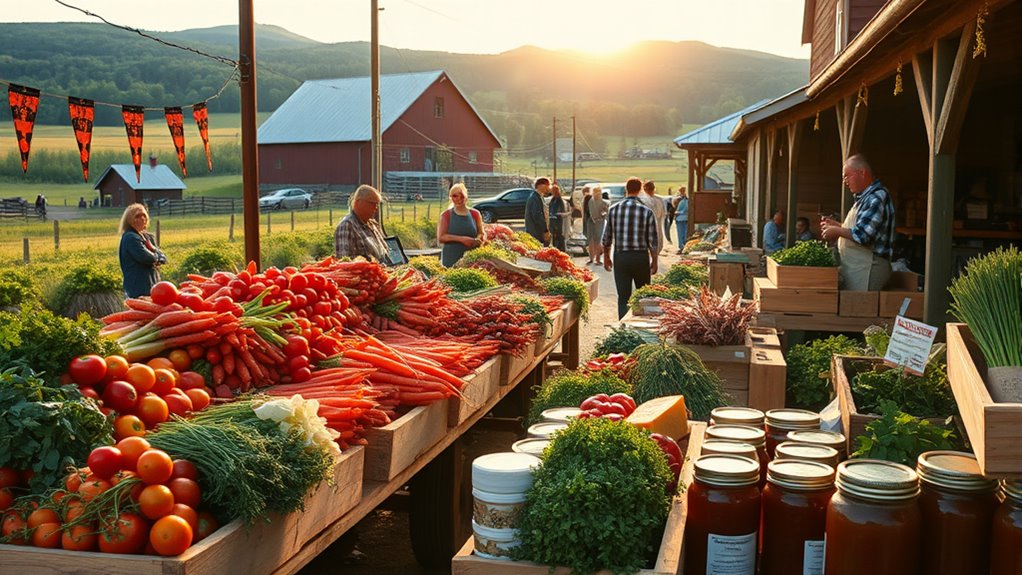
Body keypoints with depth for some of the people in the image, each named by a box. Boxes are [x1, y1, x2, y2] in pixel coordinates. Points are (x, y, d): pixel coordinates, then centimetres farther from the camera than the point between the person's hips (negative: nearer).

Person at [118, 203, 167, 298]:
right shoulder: (130, 238, -10)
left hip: (153, 286, 8)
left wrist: (154, 250, -9)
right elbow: (147, 258, -19)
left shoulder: (148, 236, 17)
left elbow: (163, 258, 11)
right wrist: (156, 256, 3)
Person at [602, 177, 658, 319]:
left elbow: (607, 237, 4)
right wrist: (654, 261, 7)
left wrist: (606, 257, 17)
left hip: (620, 258, 1)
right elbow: (653, 241, -5)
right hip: (641, 258, -1)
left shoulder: (613, 210, -2)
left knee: (623, 297, 6)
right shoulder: (647, 212, -7)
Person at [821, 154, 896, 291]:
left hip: (867, 268, -10)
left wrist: (837, 231, -9)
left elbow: (862, 236, -24)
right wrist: (836, 225, 14)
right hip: (854, 266, 10)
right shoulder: (865, 197, 17)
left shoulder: (877, 198, -16)